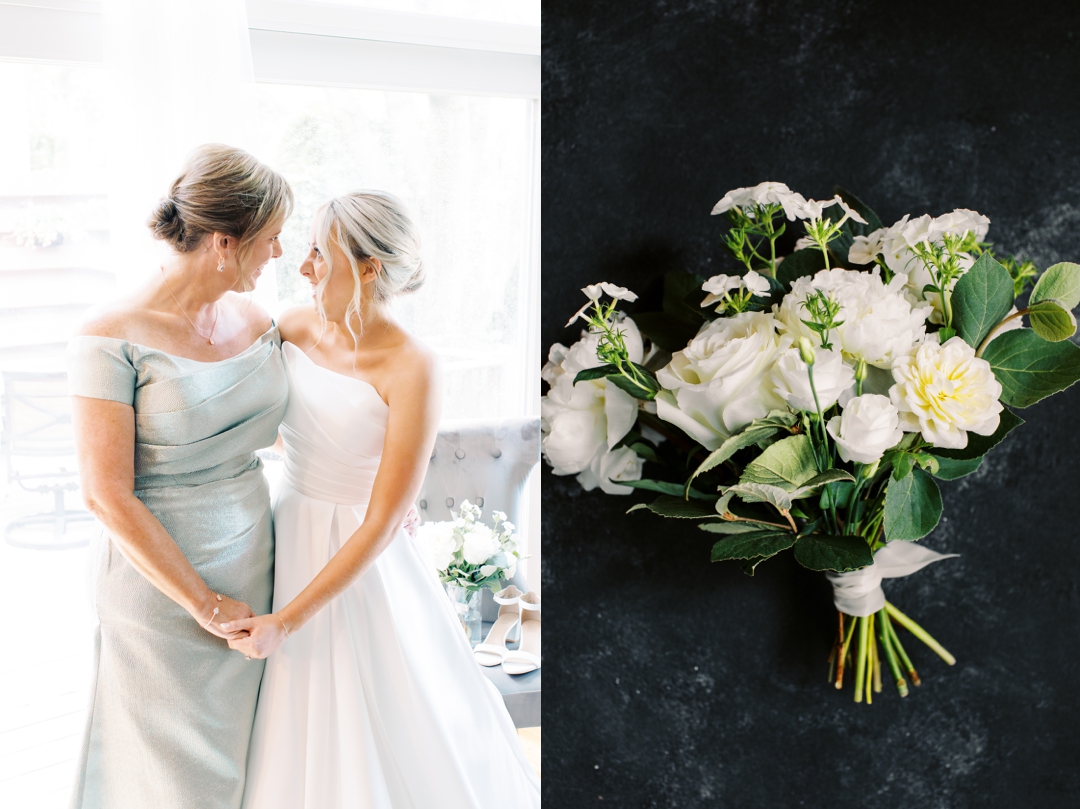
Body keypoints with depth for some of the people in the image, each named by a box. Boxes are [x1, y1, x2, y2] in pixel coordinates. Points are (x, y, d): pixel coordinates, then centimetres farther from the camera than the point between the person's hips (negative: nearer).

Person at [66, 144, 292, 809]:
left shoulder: (256, 321, 0)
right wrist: (205, 603, -14)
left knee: (237, 750, 16)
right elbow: (108, 497, -17)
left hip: (252, 564, 5)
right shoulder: (112, 340, -17)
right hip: (158, 576, -5)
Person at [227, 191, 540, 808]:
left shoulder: (411, 370, -22)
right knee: (292, 737, 20)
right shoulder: (295, 328, -5)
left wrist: (288, 620, -20)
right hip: (287, 539, 5)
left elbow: (383, 524, -21)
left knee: (372, 736, 11)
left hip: (359, 564, -5)